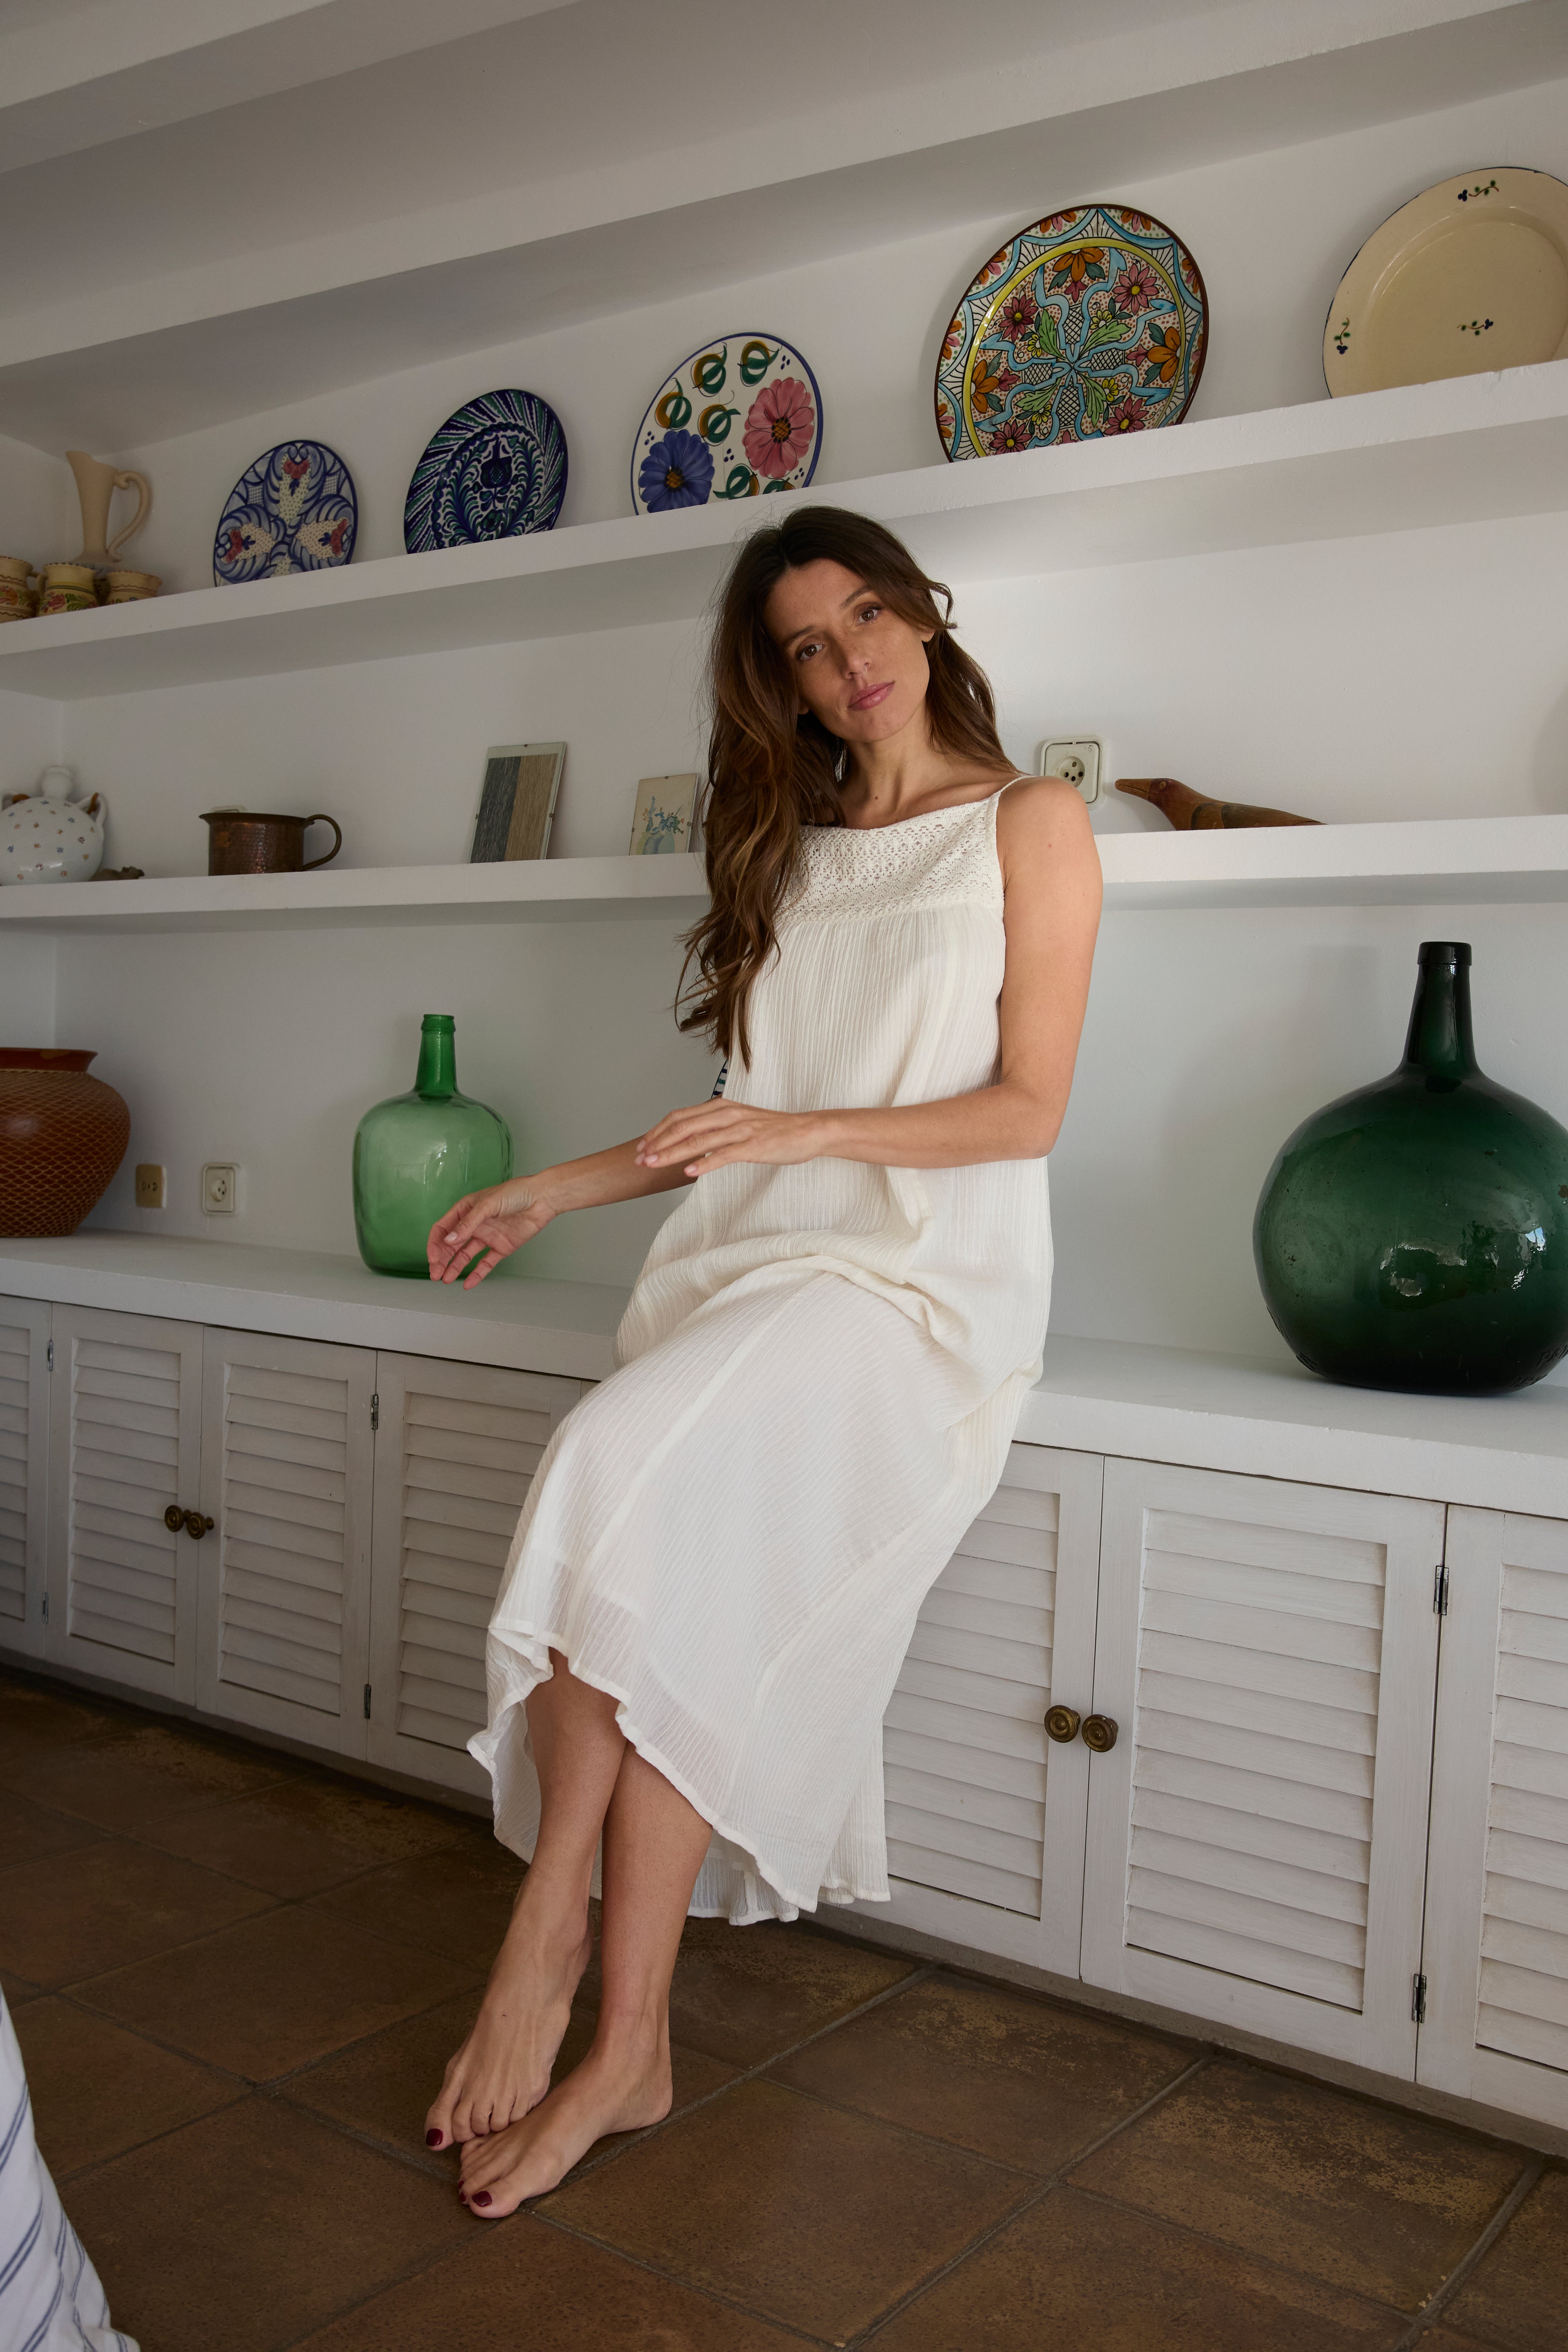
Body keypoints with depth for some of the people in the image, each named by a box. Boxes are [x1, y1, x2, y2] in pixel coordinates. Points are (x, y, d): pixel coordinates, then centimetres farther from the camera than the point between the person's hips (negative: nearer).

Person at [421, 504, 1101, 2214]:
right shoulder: (791, 850, 23)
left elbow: (1027, 1109, -3)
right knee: (662, 1594, -22)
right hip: (751, 1265, 5)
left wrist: (813, 1130, -15)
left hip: (921, 1275, -4)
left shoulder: (1029, 825, 6)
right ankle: (627, 2045, -16)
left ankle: (551, 1922, -17)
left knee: (634, 1477, -29)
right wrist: (559, 1190, 16)